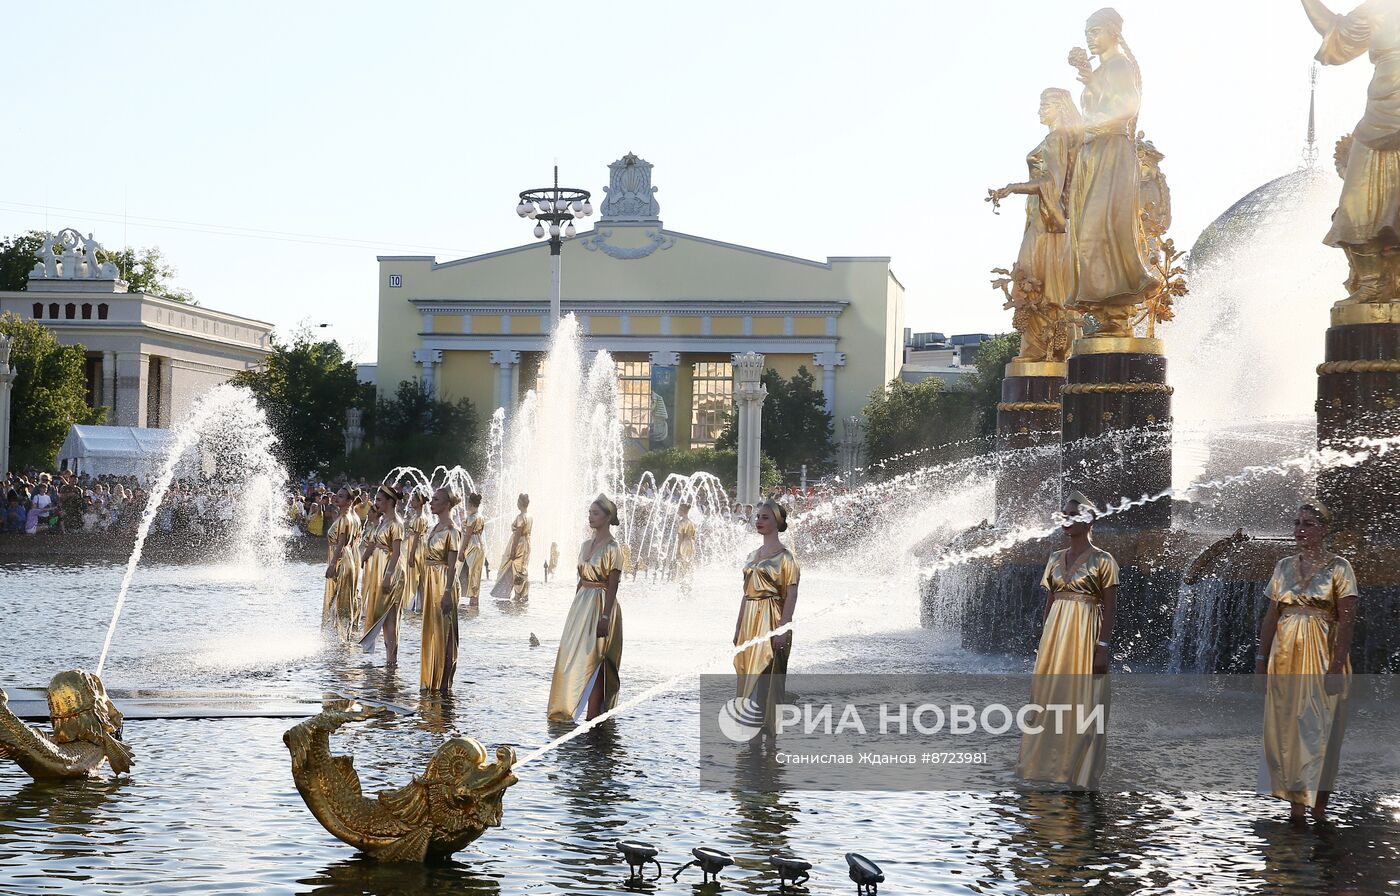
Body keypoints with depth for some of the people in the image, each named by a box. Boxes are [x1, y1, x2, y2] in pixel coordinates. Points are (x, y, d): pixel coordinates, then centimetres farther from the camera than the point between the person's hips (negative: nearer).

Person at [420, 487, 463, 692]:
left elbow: (452, 565, -16)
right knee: (430, 632, 12)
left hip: (444, 584, -9)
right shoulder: (433, 529, 12)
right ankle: (431, 681, 19)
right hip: (430, 583, 9)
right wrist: (424, 588, 16)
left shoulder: (452, 531, -13)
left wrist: (448, 592, -21)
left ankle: (444, 682, 1)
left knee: (443, 633, -3)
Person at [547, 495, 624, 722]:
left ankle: (593, 715, -3)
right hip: (581, 603, 8)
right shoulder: (586, 545, 12)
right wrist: (575, 610, 16)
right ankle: (572, 709, 17)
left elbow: (612, 586, -14)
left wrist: (605, 617, -20)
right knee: (574, 658, 9)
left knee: (592, 660, -7)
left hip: (600, 605, -8)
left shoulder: (612, 549, -11)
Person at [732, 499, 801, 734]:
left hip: (770, 620, -7)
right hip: (749, 620, 7)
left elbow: (791, 595, -12)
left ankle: (767, 729, -7)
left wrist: (782, 628, -21)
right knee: (747, 675, 7)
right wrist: (738, 628, 15)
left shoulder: (785, 556, -7)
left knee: (765, 677, -10)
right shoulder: (753, 556, 15)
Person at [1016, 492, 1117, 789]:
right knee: (1049, 698, 7)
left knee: (1083, 703, -1)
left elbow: (1109, 608, -8)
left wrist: (1103, 648, -14)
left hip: (1085, 634, -6)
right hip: (1055, 632, 6)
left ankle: (1081, 773, 6)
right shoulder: (1056, 558, 11)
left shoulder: (1103, 560, -6)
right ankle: (1047, 764, 16)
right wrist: (1044, 640, 10)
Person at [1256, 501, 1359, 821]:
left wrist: (1337, 666, -17)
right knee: (1285, 727, 3)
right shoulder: (1284, 567, 10)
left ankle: (1319, 806, 1)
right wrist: (1261, 658, 5)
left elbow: (1347, 620, -10)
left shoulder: (1338, 567, -4)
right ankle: (1296, 801, 10)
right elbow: (1271, 616, 11)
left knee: (1320, 729, -4)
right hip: (1285, 654, 5)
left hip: (1322, 653, -4)